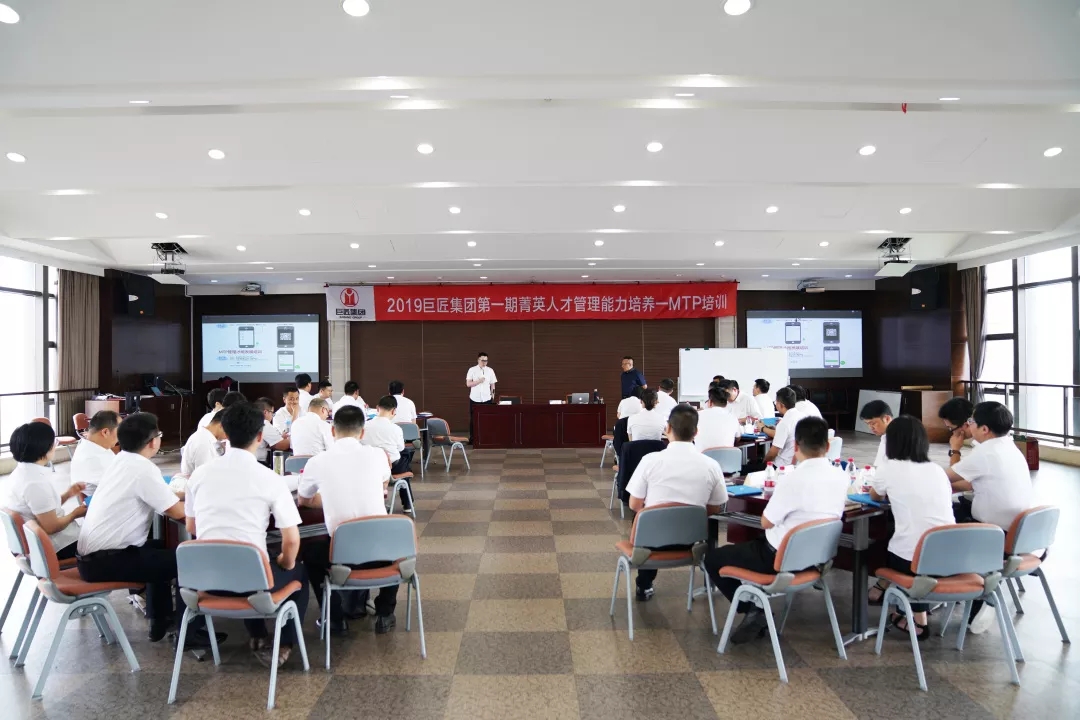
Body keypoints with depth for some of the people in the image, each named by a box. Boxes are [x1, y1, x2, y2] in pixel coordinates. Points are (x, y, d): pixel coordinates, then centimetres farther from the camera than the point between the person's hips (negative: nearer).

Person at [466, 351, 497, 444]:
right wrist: (478, 381, -17)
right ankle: (472, 438, 14)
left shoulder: (490, 370, 5)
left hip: (487, 399, 1)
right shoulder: (472, 370, 0)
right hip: (475, 399, -1)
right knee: (473, 419, 5)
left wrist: (493, 395, 2)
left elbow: (492, 384, 8)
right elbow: (468, 384, -4)